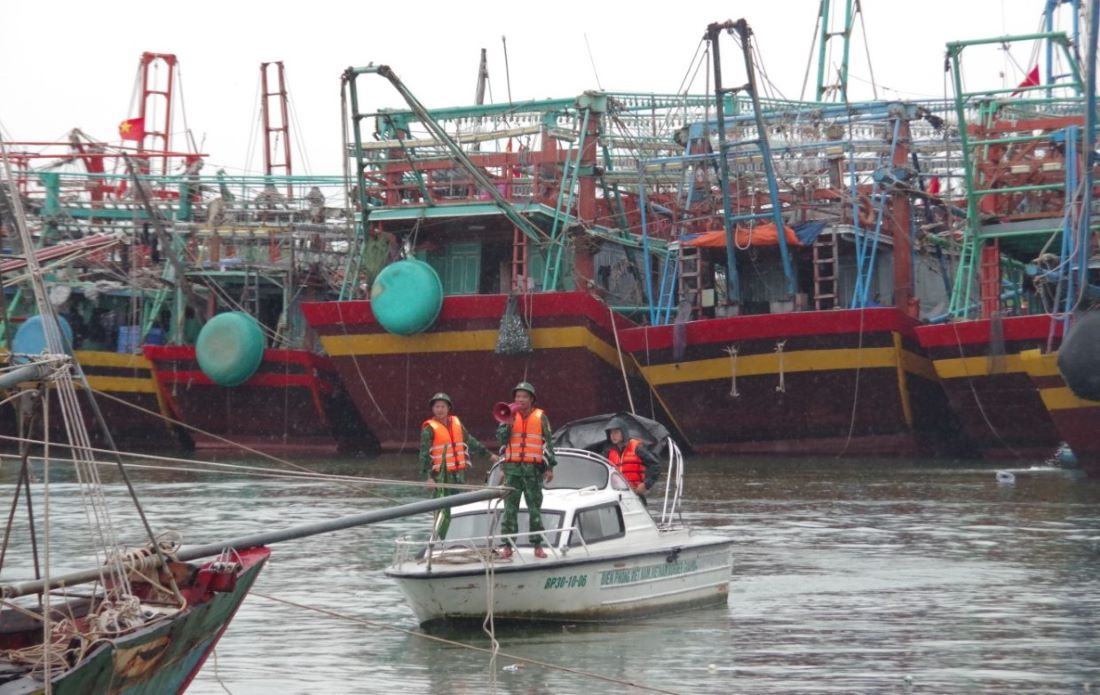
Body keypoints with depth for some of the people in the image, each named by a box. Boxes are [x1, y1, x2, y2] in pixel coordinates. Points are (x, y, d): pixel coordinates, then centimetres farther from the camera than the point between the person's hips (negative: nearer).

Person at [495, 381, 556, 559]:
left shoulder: (540, 417, 4)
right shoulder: (510, 416, 9)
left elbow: (548, 443, 4)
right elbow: (501, 439, 1)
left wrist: (550, 466, -1)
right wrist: (508, 423, -14)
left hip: (533, 468, -1)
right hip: (512, 467, 1)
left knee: (535, 508, 2)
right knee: (510, 508, 0)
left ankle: (537, 545, 5)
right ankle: (508, 545, 1)